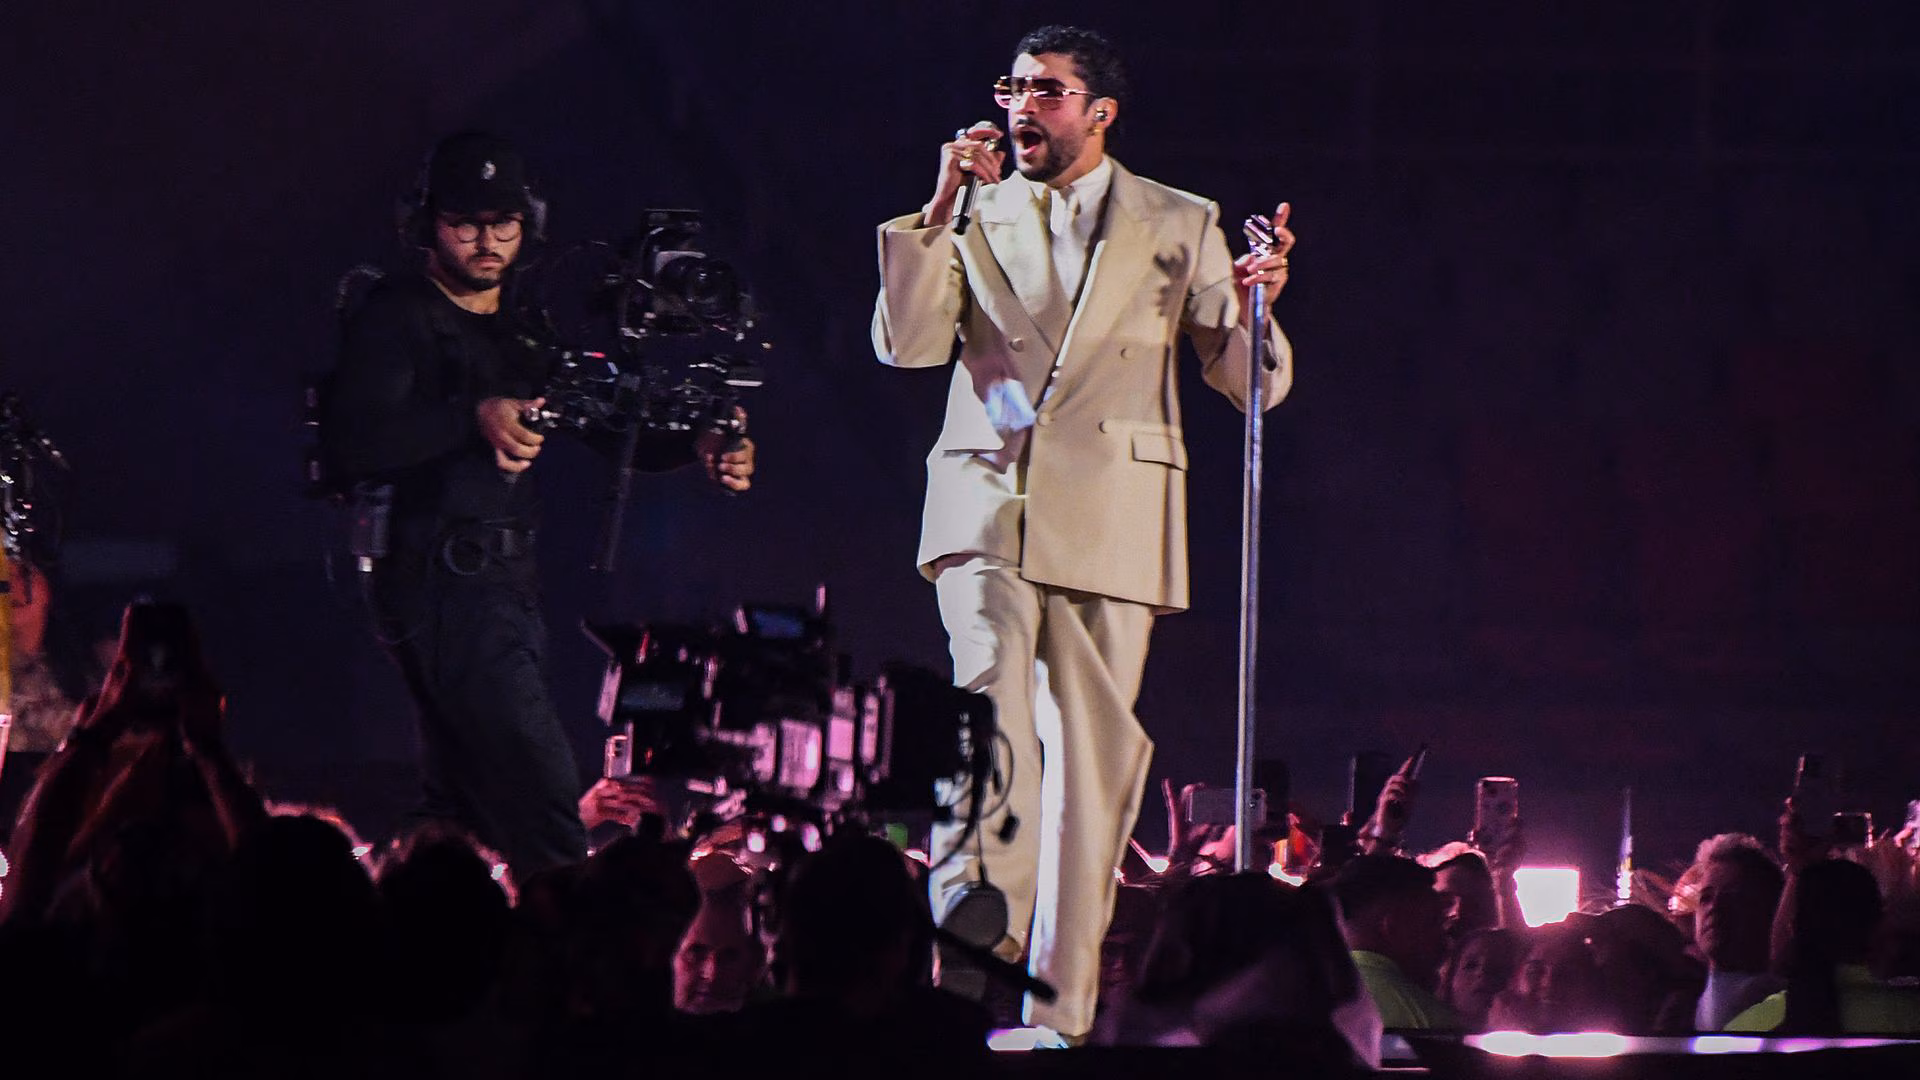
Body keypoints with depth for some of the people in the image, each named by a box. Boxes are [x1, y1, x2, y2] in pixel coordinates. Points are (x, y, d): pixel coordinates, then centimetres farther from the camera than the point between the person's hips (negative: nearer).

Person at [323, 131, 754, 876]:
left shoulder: (526, 327, 18)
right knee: (543, 795, -16)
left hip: (501, 591, 9)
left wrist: (699, 448, -5)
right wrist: (474, 419, -29)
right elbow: (350, 445, -18)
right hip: (445, 585, -9)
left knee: (464, 806, 11)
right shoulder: (398, 319, -5)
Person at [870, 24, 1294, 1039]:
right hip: (987, 502, 0)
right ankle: (974, 942, -26)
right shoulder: (975, 215, 16)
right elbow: (905, 344, 3)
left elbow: (1253, 381, 10)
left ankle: (1059, 1007, 2)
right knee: (992, 713, -23)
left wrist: (1255, 306, -11)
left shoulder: (1178, 225, 12)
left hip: (1109, 516, 0)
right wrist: (937, 212, -4)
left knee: (1092, 752, -1)